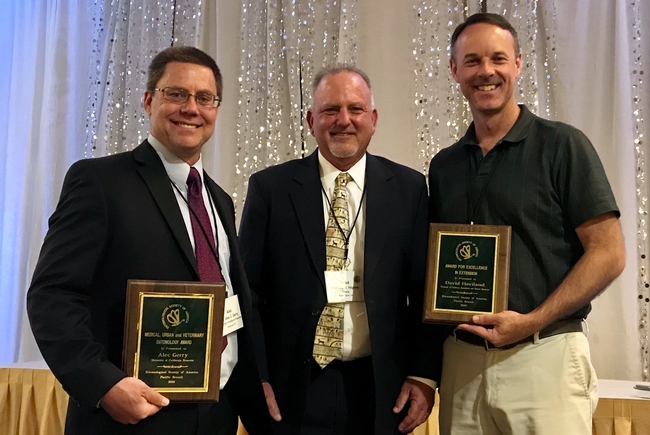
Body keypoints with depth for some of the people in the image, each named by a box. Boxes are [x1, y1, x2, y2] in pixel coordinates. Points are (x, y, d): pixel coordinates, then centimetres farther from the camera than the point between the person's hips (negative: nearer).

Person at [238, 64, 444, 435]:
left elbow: (425, 289, 2)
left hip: (382, 387, 2)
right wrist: (255, 377, -7)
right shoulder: (270, 188, -2)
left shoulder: (409, 188, 1)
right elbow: (248, 290, -2)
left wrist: (424, 374, -3)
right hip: (295, 388, -1)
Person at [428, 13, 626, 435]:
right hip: (462, 358, 4)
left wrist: (532, 321, -16)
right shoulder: (444, 165, 9)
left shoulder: (562, 145, -5)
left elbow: (609, 254, -8)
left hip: (544, 355, -4)